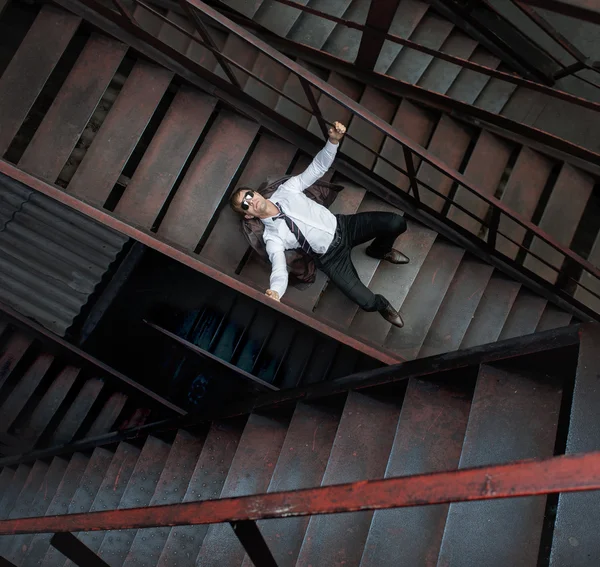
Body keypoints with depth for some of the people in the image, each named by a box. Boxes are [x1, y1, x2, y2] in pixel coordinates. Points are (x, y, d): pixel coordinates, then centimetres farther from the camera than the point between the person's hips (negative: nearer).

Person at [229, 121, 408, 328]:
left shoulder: (287, 189, -4)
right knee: (366, 301, -21)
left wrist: (333, 141, -22)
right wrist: (274, 292, -47)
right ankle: (380, 304, 21)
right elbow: (279, 270, -24)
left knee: (396, 223, -13)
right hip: (330, 256, -3)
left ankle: (380, 251, 24)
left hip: (343, 226, 4)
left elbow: (318, 167, -4)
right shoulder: (272, 237, -12)